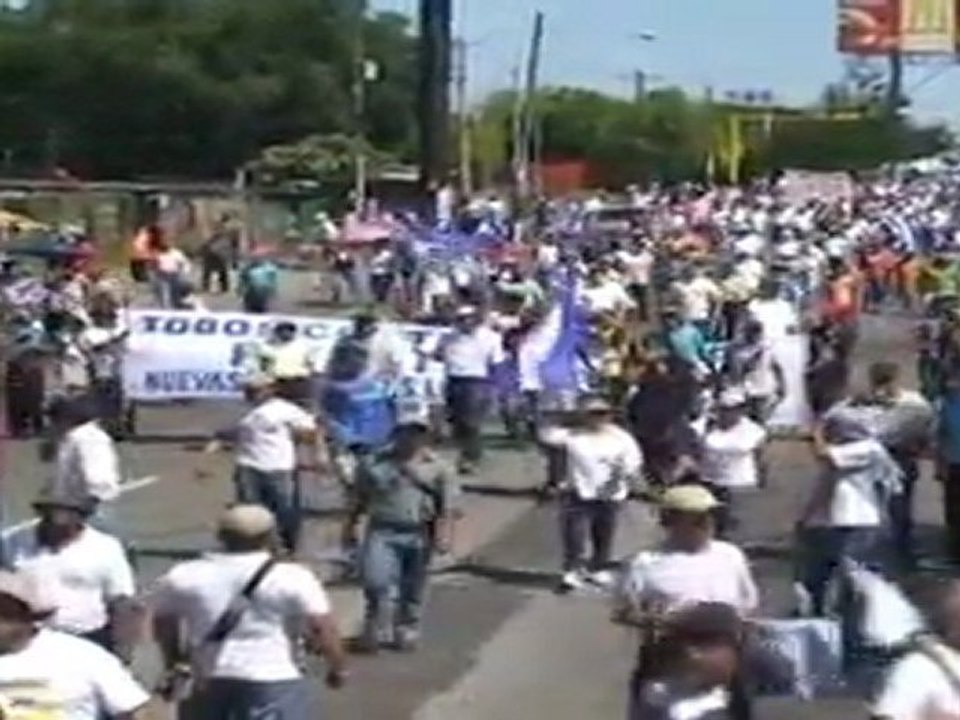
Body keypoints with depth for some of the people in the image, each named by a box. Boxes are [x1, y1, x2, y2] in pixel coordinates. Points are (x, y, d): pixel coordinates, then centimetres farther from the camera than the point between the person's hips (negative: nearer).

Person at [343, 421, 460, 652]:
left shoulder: (436, 467, 2)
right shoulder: (374, 463, 2)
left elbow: (448, 504, 3)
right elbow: (358, 499, 10)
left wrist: (446, 533, -7)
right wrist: (349, 527, 10)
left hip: (418, 536, 1)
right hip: (382, 532, -1)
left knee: (412, 590, 10)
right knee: (375, 582, -13)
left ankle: (407, 631, 27)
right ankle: (375, 631, 5)